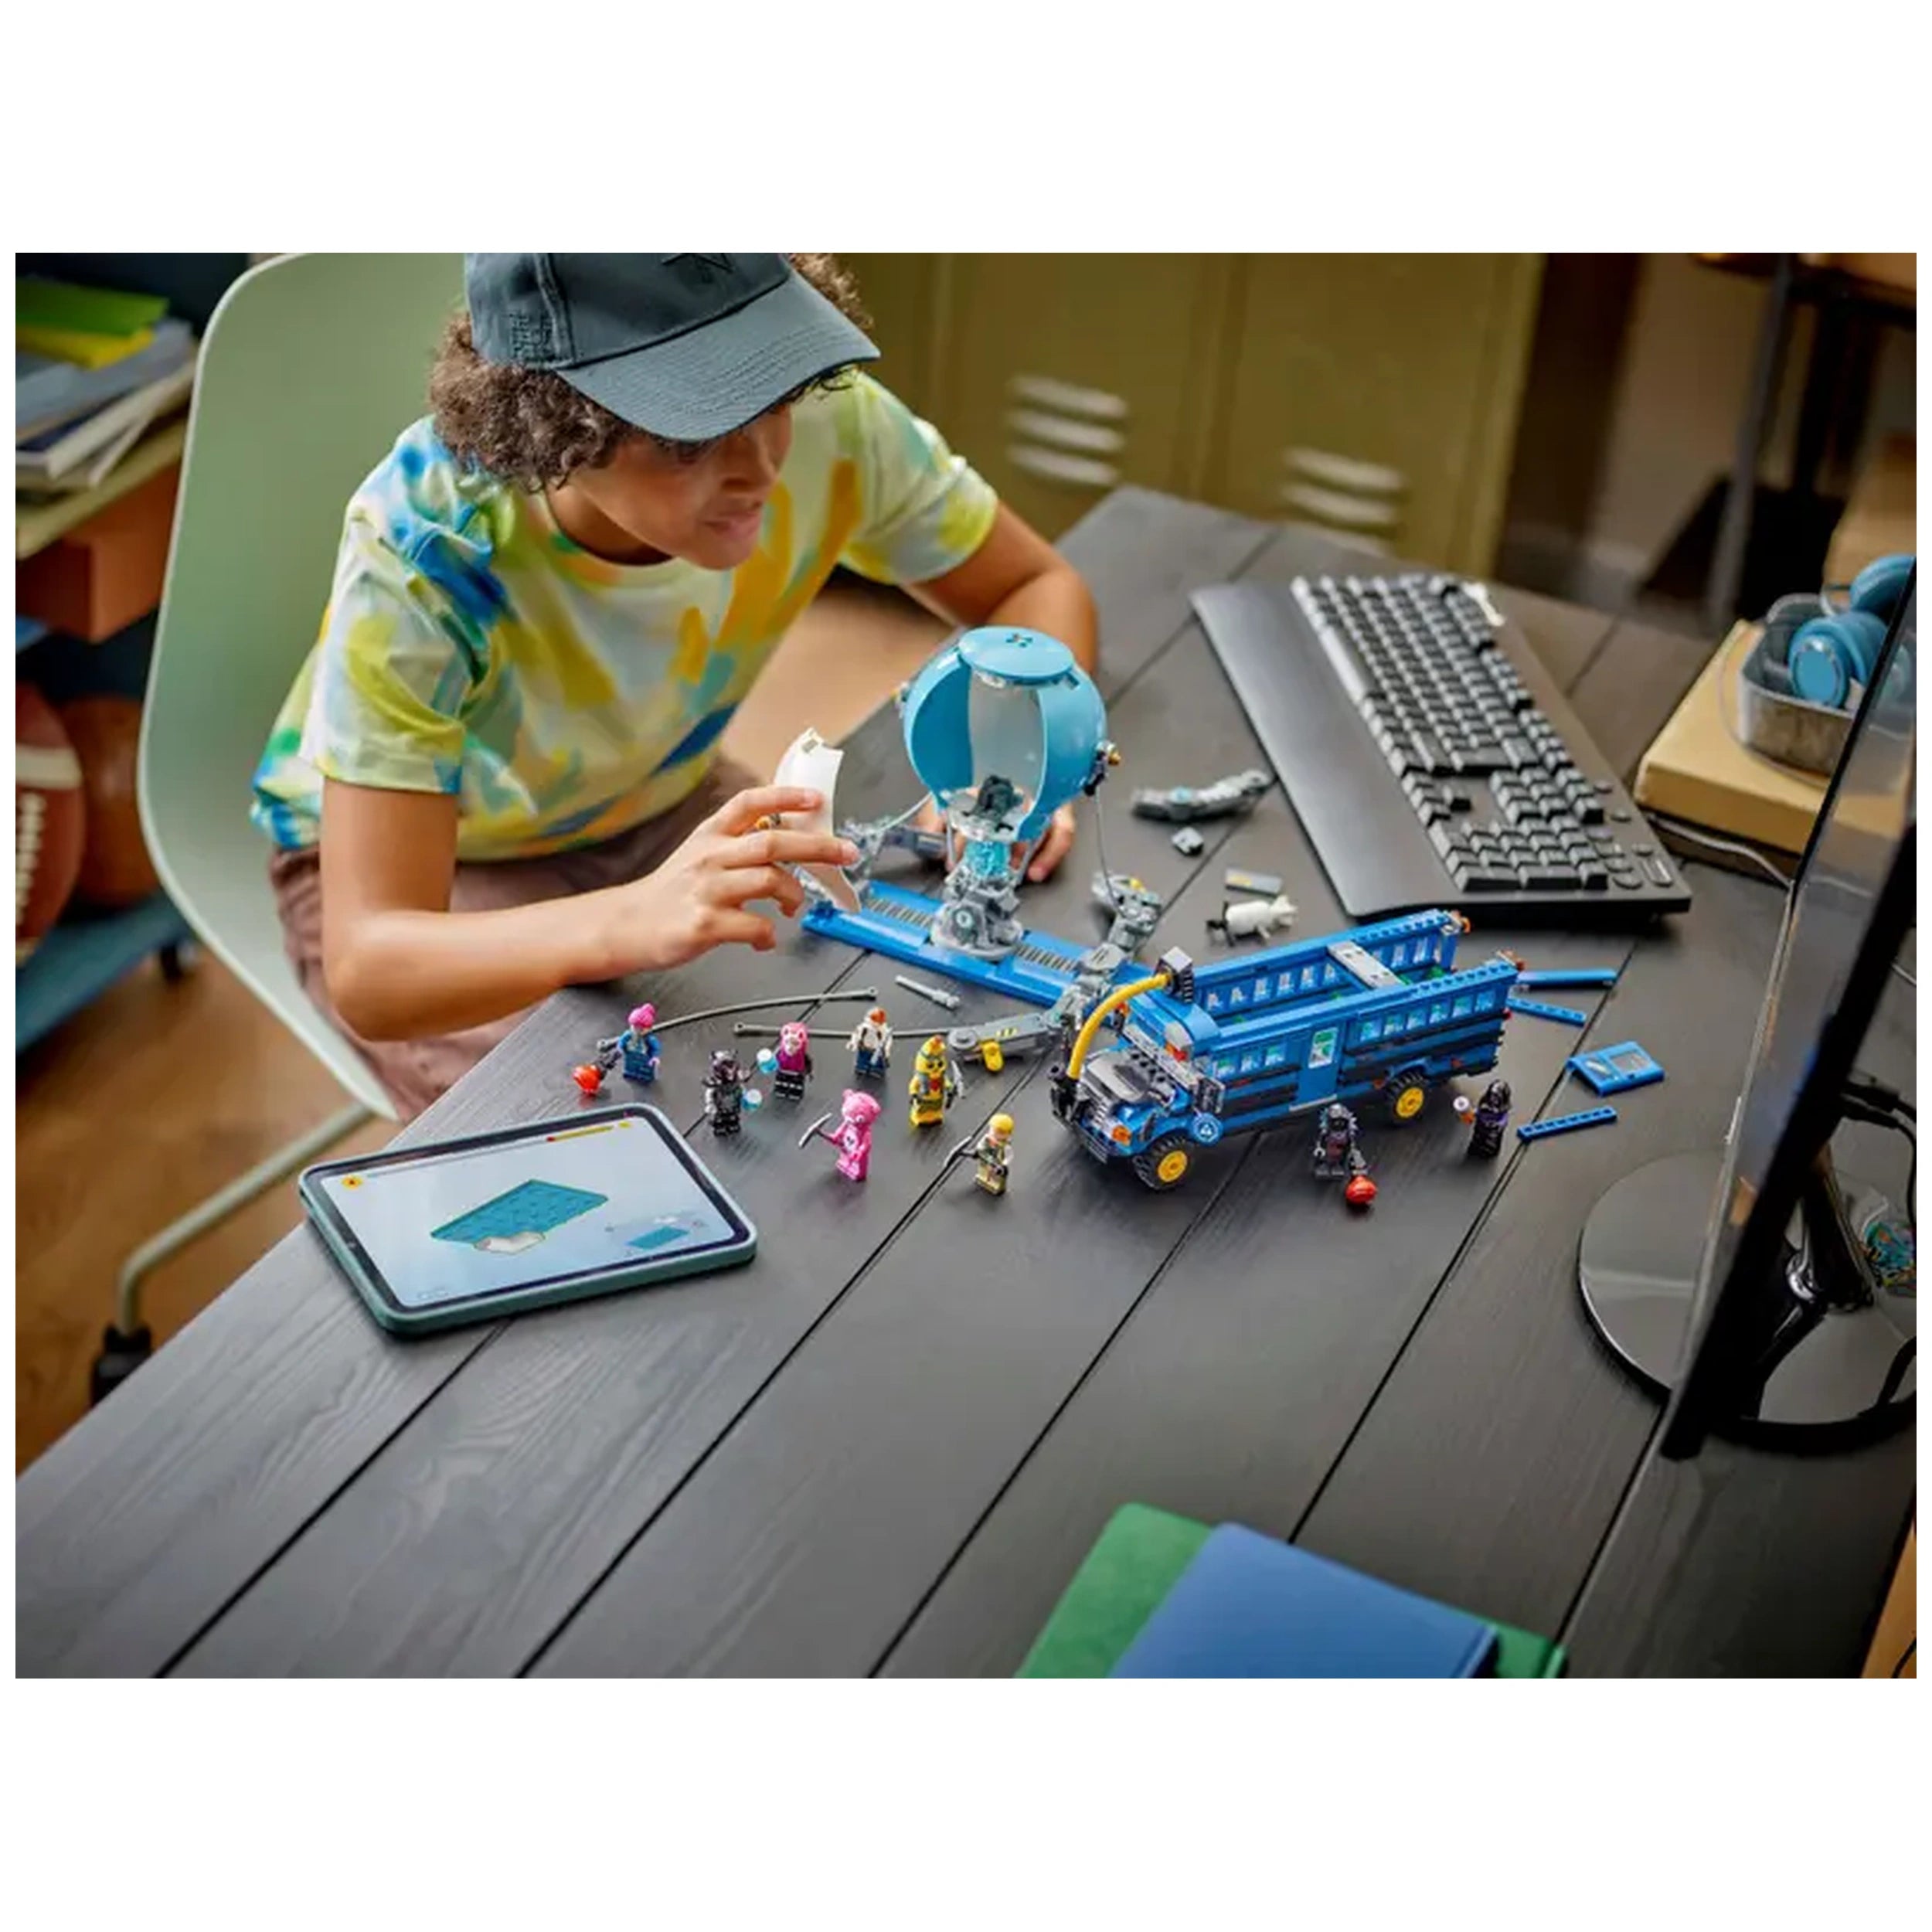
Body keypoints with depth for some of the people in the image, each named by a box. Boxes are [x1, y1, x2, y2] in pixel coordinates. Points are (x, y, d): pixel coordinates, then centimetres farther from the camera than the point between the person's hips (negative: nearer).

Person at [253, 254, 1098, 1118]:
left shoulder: (825, 417, -28)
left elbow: (1038, 587, -10)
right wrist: (635, 919, -58)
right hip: (413, 856, -3)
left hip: (654, 810, 4)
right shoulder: (419, 556, -37)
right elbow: (366, 968, -39)